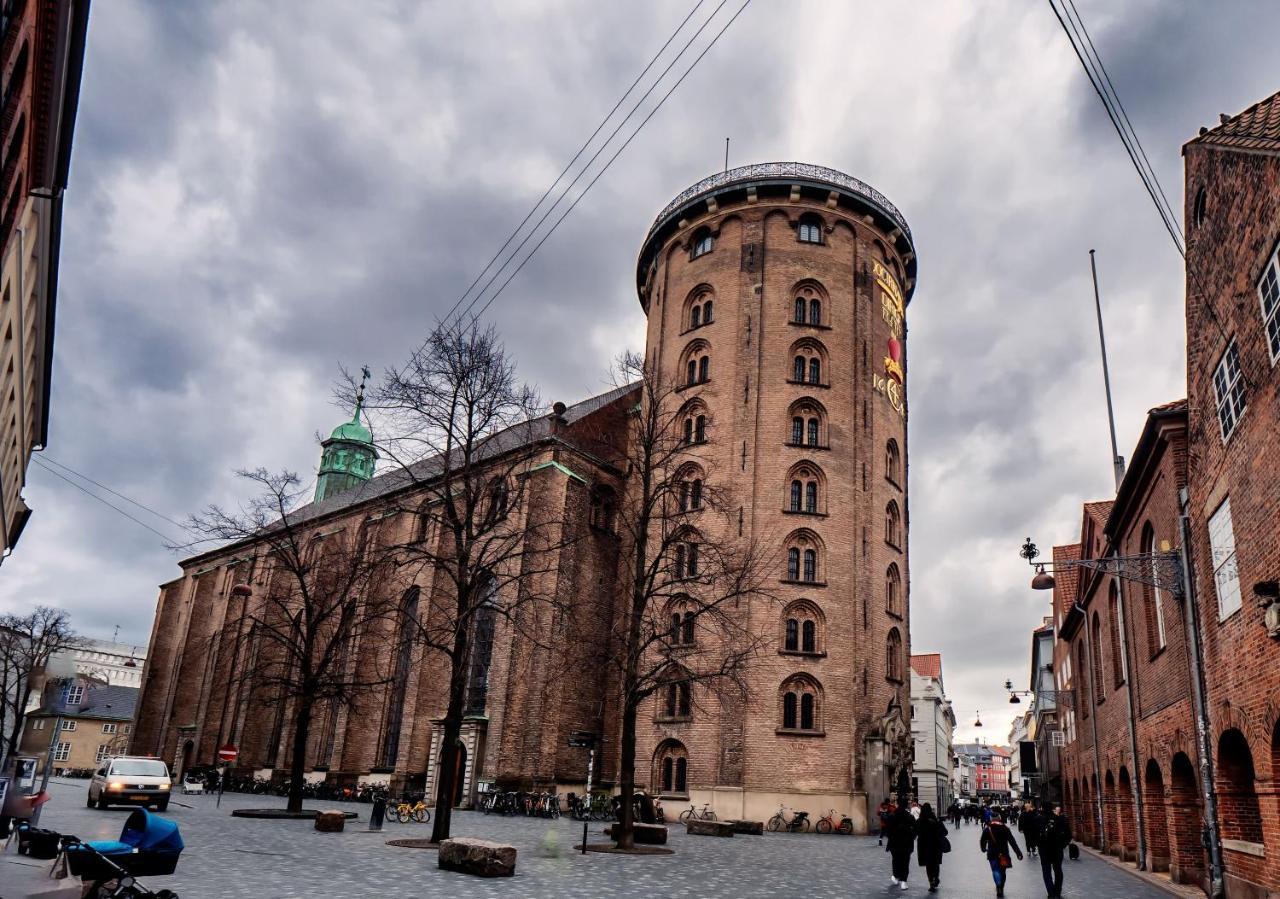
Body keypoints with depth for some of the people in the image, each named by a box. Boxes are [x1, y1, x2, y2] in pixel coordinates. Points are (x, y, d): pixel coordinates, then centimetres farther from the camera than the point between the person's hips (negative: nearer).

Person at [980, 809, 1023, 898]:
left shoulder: (987, 829, -3)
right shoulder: (1005, 829, -3)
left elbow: (982, 841, 5)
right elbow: (1012, 842, -8)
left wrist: (984, 849, 26)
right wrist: (1019, 853, -8)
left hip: (992, 854, -1)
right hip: (1003, 854, 1)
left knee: (995, 870, -1)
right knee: (1002, 871, 17)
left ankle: (999, 885, -27)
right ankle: (1001, 889, 25)